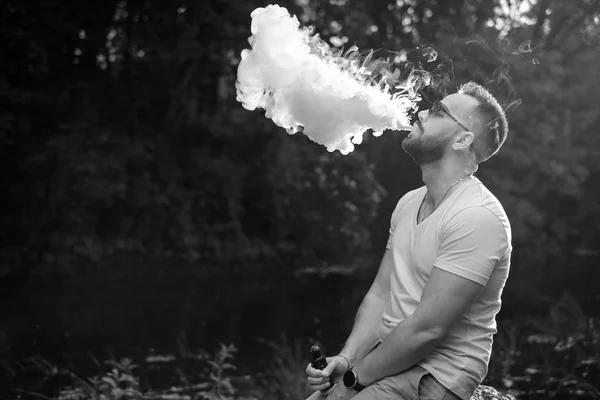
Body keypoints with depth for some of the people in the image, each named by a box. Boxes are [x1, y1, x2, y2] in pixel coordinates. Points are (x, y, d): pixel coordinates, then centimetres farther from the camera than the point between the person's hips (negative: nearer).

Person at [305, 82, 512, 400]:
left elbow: (426, 328, -20)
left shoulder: (477, 217, -18)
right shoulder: (409, 202, 10)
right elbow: (379, 294, 9)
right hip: (388, 356, 7)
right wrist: (346, 358, -6)